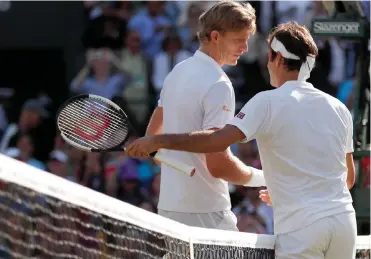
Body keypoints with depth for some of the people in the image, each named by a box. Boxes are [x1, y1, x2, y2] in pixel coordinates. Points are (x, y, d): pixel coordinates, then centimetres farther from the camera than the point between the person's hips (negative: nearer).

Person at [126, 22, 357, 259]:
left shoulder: (268, 103, -5)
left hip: (300, 228, -5)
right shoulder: (338, 108, 12)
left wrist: (158, 141, -12)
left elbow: (218, 140, -18)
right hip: (344, 220, 5)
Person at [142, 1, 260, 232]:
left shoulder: (177, 73, 11)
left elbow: (153, 136, 22)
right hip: (205, 213, -9)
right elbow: (218, 165, -22)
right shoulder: (218, 85, -16)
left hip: (168, 205, 9)